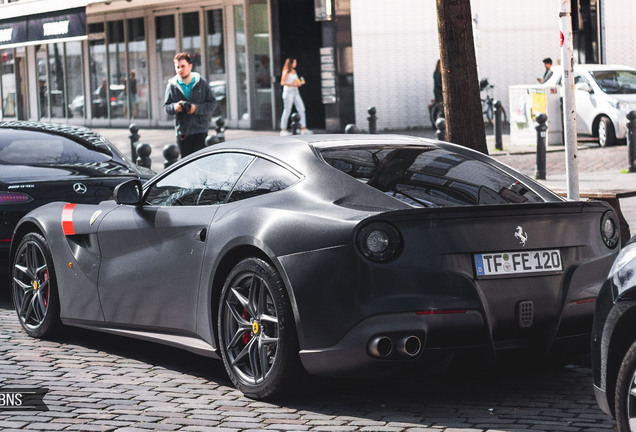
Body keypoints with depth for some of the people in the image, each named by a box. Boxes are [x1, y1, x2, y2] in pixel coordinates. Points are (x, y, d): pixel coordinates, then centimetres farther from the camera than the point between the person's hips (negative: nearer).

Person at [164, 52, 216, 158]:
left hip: (200, 131, -1)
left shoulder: (201, 83, 2)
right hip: (182, 132, 2)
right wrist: (174, 107, -15)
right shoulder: (172, 85, 4)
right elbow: (166, 107, 8)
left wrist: (197, 108, -14)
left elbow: (212, 103, 1)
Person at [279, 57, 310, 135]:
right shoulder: (286, 72, -4)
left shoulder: (294, 71, 17)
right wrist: (292, 84, -19)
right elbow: (282, 83, -11)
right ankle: (283, 130, 1)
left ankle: (303, 129, -2)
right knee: (287, 111, -5)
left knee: (301, 109, -2)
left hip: (296, 92, 7)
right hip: (288, 92, -7)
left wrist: (301, 83, 3)